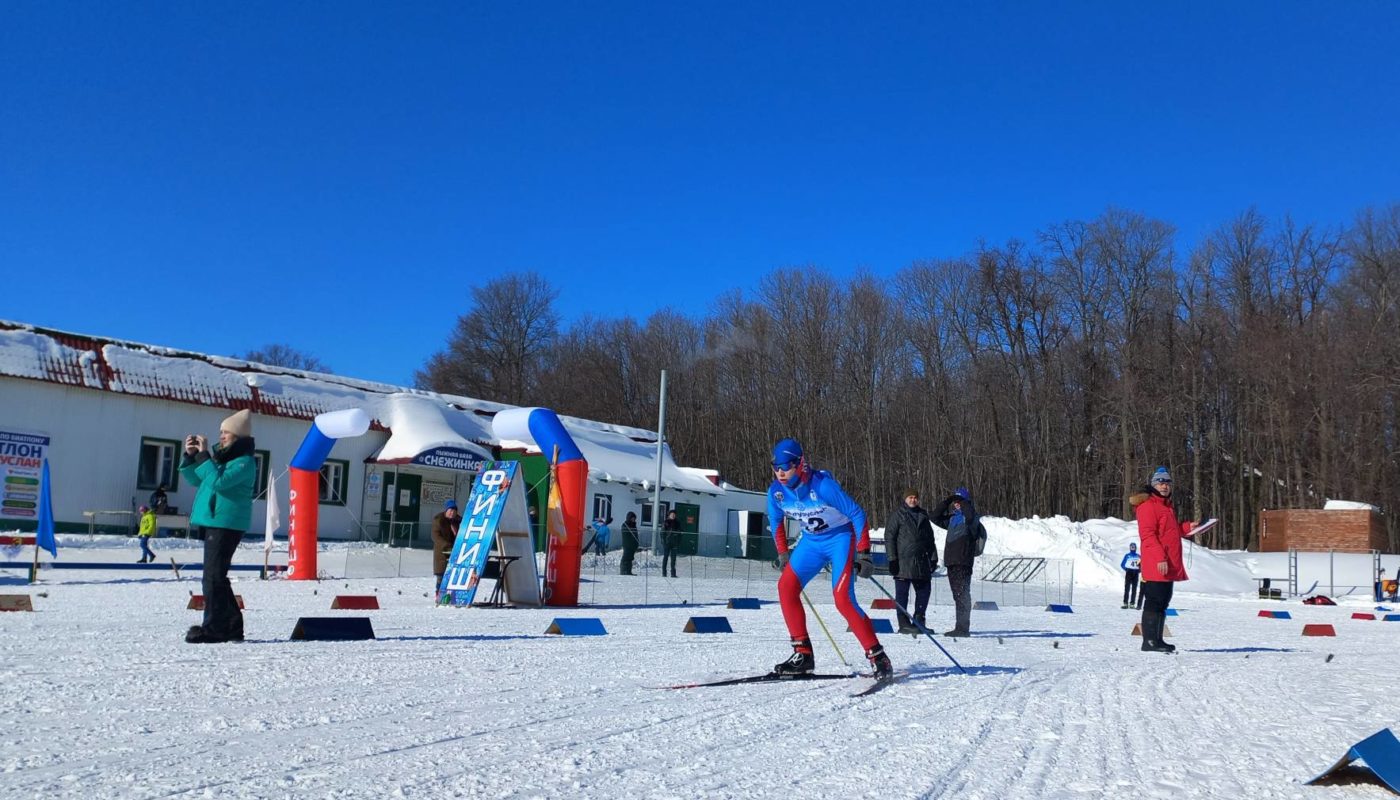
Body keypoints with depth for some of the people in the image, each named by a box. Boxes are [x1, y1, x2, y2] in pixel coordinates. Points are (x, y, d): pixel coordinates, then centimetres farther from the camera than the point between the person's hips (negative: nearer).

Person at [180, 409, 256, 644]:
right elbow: (195, 479, 23)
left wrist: (203, 455, -18)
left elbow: (218, 481, -25)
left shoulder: (244, 461, -12)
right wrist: (190, 456, 8)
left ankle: (214, 628, -6)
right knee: (216, 576, 13)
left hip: (226, 524, -10)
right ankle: (232, 626, 20)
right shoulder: (219, 454, 17)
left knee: (214, 576, -10)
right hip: (212, 522, 10)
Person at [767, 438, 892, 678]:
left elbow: (857, 514, -21)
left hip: (841, 537, -6)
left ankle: (878, 657, -9)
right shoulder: (776, 492, -12)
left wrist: (864, 553, -21)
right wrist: (783, 554, 11)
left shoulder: (823, 485, -29)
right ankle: (803, 654, -4)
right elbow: (776, 521, 10)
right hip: (811, 541, 6)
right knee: (786, 586, -11)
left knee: (843, 598, -20)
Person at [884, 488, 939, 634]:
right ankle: (904, 624, 0)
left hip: (921, 560, 6)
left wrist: (933, 557, 13)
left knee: (924, 589, 7)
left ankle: (918, 621, 17)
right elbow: (889, 536, -5)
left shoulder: (923, 515, 16)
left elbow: (930, 538, 20)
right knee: (902, 592, -4)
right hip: (903, 560, -6)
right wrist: (892, 558, -12)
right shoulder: (897, 515, 0)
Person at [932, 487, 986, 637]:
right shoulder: (952, 518, 19)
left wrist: (962, 503, -13)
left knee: (962, 594, -9)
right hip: (951, 562, 8)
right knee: (957, 595, 11)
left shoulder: (971, 518, -4)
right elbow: (936, 517, 19)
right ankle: (960, 627, 16)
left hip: (963, 563, -8)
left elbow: (971, 516, -27)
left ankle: (963, 628, -8)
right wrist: (946, 502, 9)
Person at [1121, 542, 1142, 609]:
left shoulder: (1139, 556, 10)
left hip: (1135, 574, 2)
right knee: (1127, 588, -8)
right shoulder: (1127, 556, 7)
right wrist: (1126, 569, -11)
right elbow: (1122, 565, 6)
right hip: (1128, 573, -2)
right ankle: (1125, 603, -10)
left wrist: (1139, 570, -5)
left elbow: (1142, 565, 13)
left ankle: (1132, 603, 2)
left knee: (1134, 589, 0)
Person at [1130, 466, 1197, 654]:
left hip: (1169, 566, 10)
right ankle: (1149, 641, -7)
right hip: (1155, 566, -10)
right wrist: (1160, 558, -24)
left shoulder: (1166, 505, 21)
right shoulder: (1148, 505, -10)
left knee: (1163, 602, 13)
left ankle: (1156, 640, 19)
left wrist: (1187, 527, 13)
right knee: (1154, 602, -9)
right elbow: (1147, 534, -18)